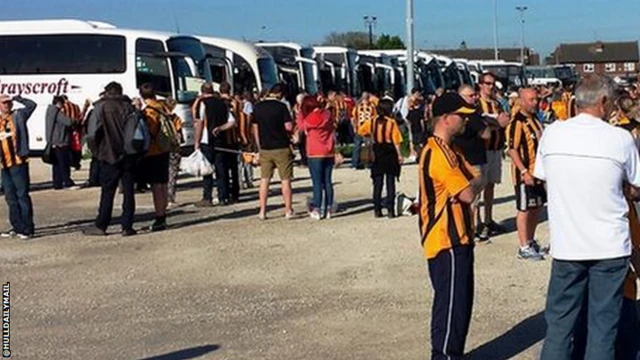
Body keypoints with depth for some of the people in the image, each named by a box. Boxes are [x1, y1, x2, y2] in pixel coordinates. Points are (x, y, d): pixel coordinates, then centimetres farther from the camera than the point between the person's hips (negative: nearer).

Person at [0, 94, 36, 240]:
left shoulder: (18, 116, 3)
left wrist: (17, 98, -3)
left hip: (18, 162, -5)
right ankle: (17, 227, 20)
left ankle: (27, 228, -1)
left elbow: (32, 105, -5)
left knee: (22, 195, -5)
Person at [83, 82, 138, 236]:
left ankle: (100, 226, 10)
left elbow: (91, 134, -11)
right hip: (130, 156, 3)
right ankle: (127, 226, 8)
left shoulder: (101, 107, -5)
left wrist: (96, 151, 2)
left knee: (107, 192, 4)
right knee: (128, 191, 6)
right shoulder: (130, 107, 4)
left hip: (110, 156, -2)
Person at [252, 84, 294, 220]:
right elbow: (289, 127, -14)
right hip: (282, 148, -4)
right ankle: (288, 211, 4)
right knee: (285, 180, 3)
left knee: (264, 180, 8)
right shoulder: (281, 106, -10)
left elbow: (255, 129, 10)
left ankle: (262, 211, 8)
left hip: (265, 149, 4)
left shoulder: (257, 107, 5)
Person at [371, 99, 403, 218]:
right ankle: (390, 210, -1)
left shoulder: (374, 121, -1)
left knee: (378, 183, 8)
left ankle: (377, 210, 7)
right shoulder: (392, 122, -11)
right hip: (390, 154, -3)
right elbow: (396, 141, -12)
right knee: (390, 182, 2)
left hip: (377, 155, 3)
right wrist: (399, 155, -7)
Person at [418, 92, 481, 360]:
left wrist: (472, 182, -13)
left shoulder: (449, 151, 15)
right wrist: (476, 181, -3)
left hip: (455, 238, 10)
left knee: (460, 301, 16)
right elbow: (468, 194, -23)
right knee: (451, 303, -4)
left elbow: (473, 182, 9)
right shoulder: (438, 153, -19)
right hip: (447, 241, -10)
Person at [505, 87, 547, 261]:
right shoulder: (517, 123, -16)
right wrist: (524, 171, -24)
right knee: (524, 210, -2)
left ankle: (531, 241, 30)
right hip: (525, 173, -9)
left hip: (538, 172, 9)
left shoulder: (535, 120, 13)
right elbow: (512, 150, -20)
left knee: (537, 207, 15)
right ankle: (524, 248, 6)